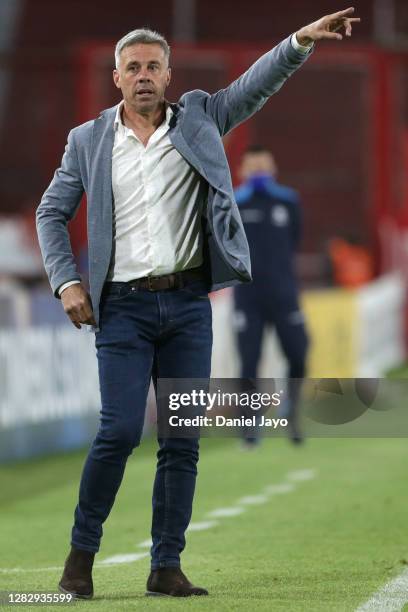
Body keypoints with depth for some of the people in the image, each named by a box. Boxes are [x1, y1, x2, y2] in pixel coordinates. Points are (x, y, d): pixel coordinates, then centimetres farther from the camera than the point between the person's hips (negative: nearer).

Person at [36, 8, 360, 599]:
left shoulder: (197, 118, 7)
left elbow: (256, 84, -3)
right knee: (120, 430, -13)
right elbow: (51, 215, 11)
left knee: (183, 441, 1)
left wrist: (301, 41, -19)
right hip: (123, 306, -2)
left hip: (188, 303, 2)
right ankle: (82, 552, 3)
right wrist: (66, 283, -1)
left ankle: (167, 567, 6)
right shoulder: (89, 141, 5)